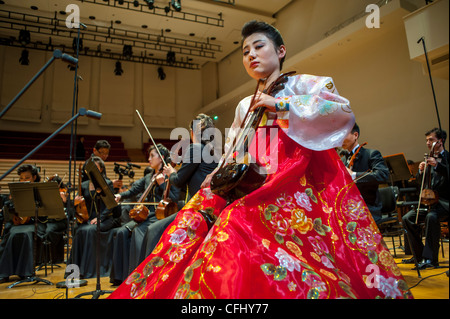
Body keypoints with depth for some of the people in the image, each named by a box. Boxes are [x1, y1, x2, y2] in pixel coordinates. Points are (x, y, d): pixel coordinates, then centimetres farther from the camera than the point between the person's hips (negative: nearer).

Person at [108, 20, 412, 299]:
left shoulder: (301, 85, 10)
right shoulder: (245, 106, 25)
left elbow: (344, 113, -8)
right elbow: (233, 153, 26)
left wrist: (281, 104, -11)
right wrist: (220, 172, 3)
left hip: (297, 183, -5)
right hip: (255, 184, 6)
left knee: (239, 226, -32)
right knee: (195, 218, -17)